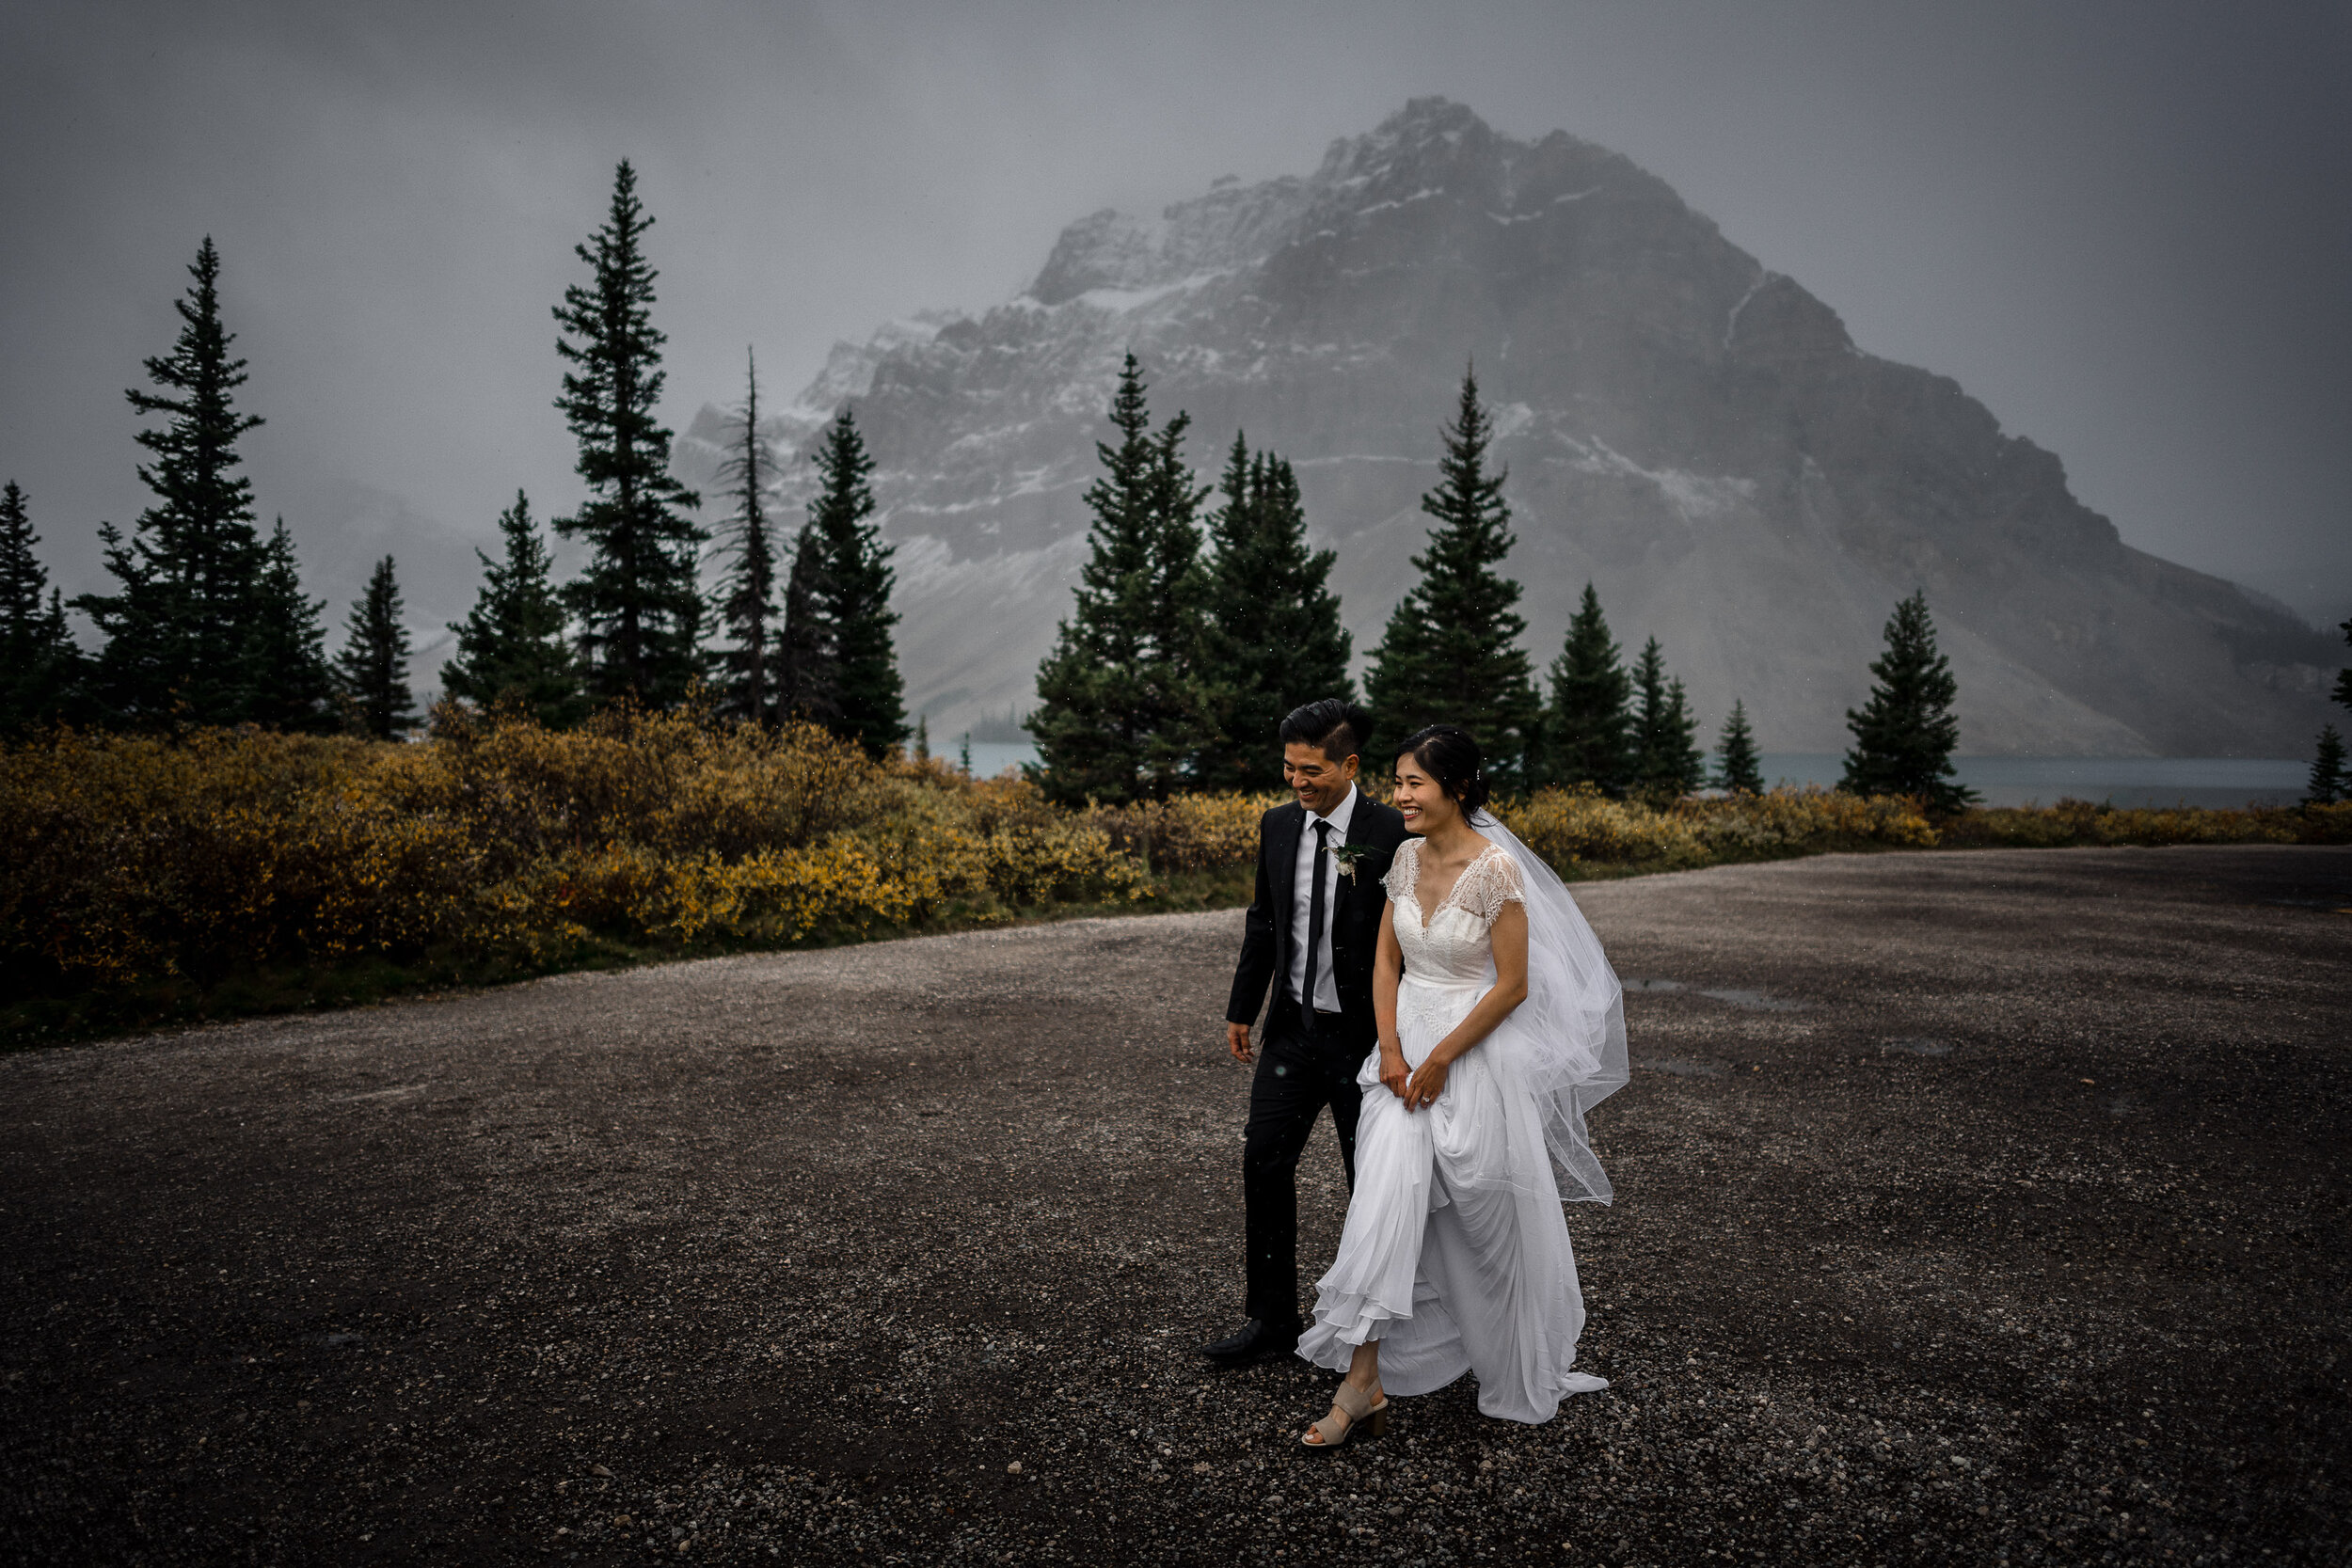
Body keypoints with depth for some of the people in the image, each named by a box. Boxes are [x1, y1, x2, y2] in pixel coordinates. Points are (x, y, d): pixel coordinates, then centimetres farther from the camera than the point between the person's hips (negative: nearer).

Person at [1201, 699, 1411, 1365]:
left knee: (1371, 1179, 8)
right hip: (1294, 1027, 5)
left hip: (1364, 1035, -5)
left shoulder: (1391, 834, -15)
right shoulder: (1277, 825, 2)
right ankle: (1271, 1319, 17)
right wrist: (1242, 1009, 13)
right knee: (1264, 1160, 3)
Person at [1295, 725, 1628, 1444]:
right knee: (1386, 1192, -4)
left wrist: (1442, 1058, -14)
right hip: (1408, 1047, 5)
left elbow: (1513, 985, -16)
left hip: (1478, 1054, -5)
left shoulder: (1496, 868, -18)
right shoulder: (1408, 857, 2)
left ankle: (1519, 1367, 36)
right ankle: (1365, 1379, 3)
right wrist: (1391, 1050, -4)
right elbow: (1387, 961, 8)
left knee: (1489, 1214, 9)